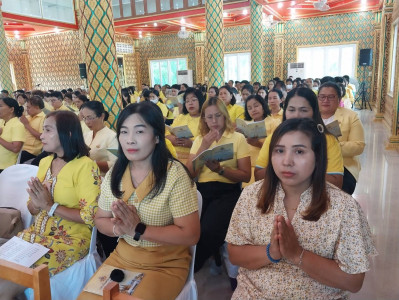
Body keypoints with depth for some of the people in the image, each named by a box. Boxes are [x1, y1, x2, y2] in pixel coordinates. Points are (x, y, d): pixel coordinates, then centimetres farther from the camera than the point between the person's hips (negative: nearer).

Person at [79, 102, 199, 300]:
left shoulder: (175, 174, -21)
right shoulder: (115, 173, -2)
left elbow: (190, 235, -21)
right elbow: (100, 220, 6)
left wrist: (138, 229, -24)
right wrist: (118, 229, -17)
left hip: (167, 265, -5)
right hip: (121, 259, 5)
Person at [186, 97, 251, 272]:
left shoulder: (238, 138, 5)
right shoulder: (200, 139, 17)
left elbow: (246, 176, -1)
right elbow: (189, 174, 4)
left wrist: (220, 169, -16)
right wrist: (204, 146, -6)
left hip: (228, 191, -3)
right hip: (202, 190, 3)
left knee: (209, 231, -29)